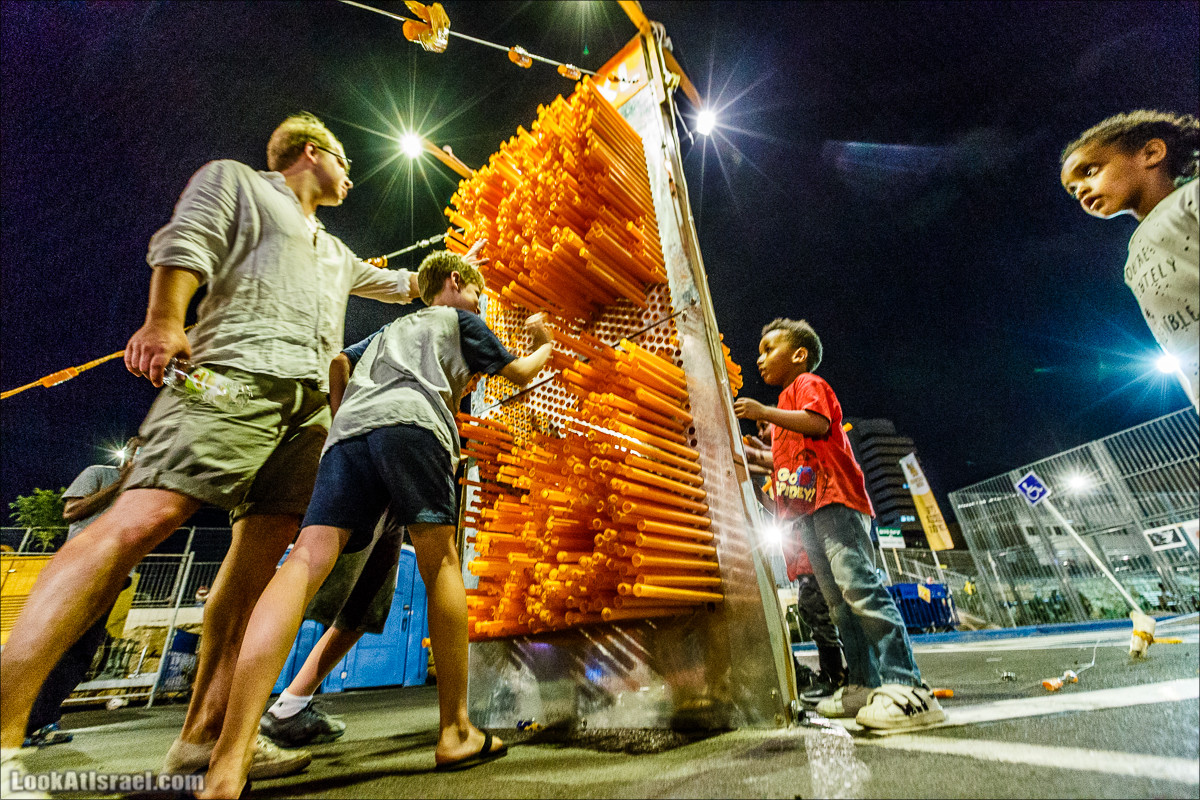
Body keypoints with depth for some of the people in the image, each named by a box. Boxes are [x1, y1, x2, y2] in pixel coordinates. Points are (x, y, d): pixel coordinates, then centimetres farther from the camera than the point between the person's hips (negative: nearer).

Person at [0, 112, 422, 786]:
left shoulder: (336, 254, 37)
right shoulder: (235, 181, 20)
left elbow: (393, 283, 49)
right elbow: (185, 244, 3)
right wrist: (165, 320, -13)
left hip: (312, 401, 6)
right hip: (241, 372, -6)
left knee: (262, 549, -3)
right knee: (143, 518, -21)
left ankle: (204, 735, 0)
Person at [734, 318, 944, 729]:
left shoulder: (808, 383, 5)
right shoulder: (787, 408, 30)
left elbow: (818, 422, -16)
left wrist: (763, 412, -17)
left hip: (833, 500, -9)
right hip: (807, 511, 9)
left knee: (858, 584, -19)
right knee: (838, 600, 6)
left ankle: (907, 687, -18)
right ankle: (863, 686, 9)